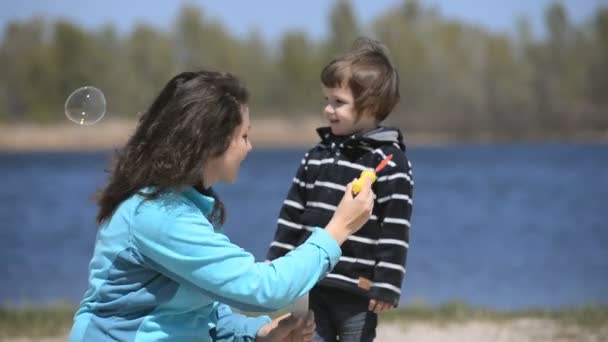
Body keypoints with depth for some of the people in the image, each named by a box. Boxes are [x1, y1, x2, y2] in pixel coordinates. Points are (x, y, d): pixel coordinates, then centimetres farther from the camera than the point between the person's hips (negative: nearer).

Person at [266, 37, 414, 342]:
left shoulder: (389, 162, -10)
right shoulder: (317, 155, 9)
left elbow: (395, 232, -13)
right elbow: (293, 214, 14)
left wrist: (386, 286, -18)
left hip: (357, 290, -6)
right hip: (317, 285, 6)